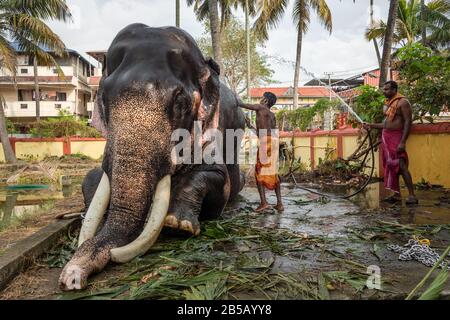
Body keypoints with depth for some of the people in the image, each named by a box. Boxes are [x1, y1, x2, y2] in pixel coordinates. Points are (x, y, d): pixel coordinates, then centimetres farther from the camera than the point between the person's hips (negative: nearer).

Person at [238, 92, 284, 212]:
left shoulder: (260, 107, 4)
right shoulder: (272, 115, 24)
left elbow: (242, 104, 7)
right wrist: (251, 127, 34)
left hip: (266, 142, -7)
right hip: (274, 141, 7)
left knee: (259, 172, -3)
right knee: (273, 173, 11)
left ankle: (264, 202, -12)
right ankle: (279, 203, 10)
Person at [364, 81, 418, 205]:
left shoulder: (402, 102, -8)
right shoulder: (388, 103, 17)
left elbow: (408, 122, -15)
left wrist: (403, 142, -22)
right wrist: (371, 126, 16)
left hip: (396, 137, -8)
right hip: (386, 137, 8)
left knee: (401, 166, -12)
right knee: (390, 166, 8)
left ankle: (412, 195, -8)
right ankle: (397, 195, 13)